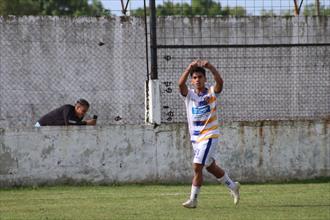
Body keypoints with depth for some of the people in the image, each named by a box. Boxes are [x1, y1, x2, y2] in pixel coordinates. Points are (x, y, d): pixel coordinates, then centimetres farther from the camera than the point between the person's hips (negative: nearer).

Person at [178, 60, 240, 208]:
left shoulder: (212, 93, -5)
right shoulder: (189, 95, 2)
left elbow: (220, 81, -25)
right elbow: (181, 84, -18)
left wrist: (210, 67, -37)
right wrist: (190, 68, -29)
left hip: (209, 136, -5)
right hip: (195, 137, 5)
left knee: (197, 166, -14)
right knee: (210, 167, 17)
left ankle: (193, 199, -6)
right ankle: (232, 186, 38)